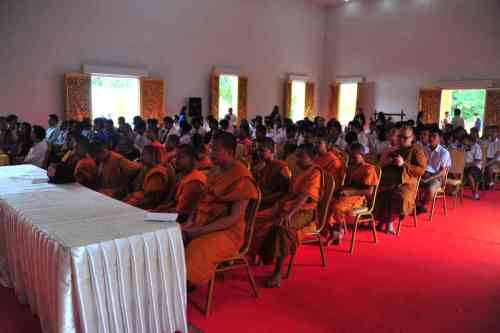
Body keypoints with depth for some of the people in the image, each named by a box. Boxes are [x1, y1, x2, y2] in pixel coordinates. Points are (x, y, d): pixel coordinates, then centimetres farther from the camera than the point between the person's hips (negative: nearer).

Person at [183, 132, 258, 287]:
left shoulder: (241, 178, -14)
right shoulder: (215, 172, 11)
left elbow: (234, 218, -19)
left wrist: (200, 231, -20)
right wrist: (190, 222, -2)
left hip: (227, 232, -8)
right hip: (202, 224, 8)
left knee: (195, 253, -31)